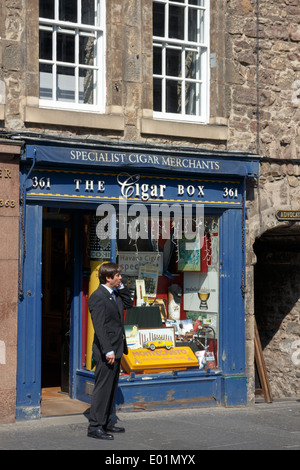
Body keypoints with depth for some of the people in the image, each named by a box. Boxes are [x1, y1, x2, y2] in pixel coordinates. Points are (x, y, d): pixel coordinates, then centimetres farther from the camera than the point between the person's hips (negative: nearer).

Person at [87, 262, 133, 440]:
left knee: (112, 387, 15)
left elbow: (128, 304, 26)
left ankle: (107, 423, 24)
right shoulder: (98, 296, -16)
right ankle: (95, 426, -1)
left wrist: (121, 286, 11)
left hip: (116, 349, 10)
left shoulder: (115, 294, 12)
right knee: (103, 387, -7)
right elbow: (99, 326, -20)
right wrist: (108, 351, -24)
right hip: (106, 351, -10)